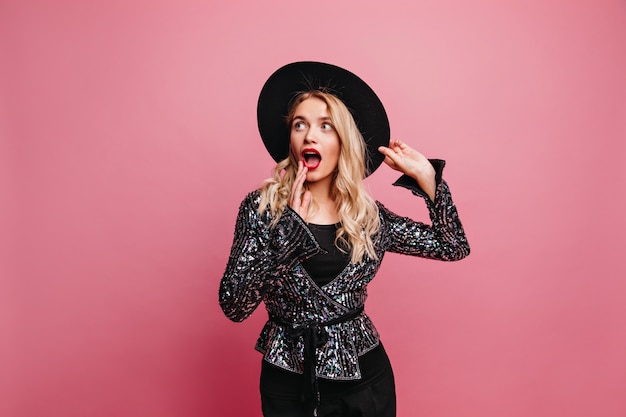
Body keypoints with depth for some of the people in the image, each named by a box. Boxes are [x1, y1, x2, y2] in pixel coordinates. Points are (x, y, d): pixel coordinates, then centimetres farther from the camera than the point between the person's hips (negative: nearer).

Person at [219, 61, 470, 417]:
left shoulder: (369, 215, -2)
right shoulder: (261, 207, -9)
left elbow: (454, 246, 2)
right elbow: (233, 306, -16)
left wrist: (426, 176, -6)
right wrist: (288, 229, -24)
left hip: (363, 377, 2)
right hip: (288, 382, -2)